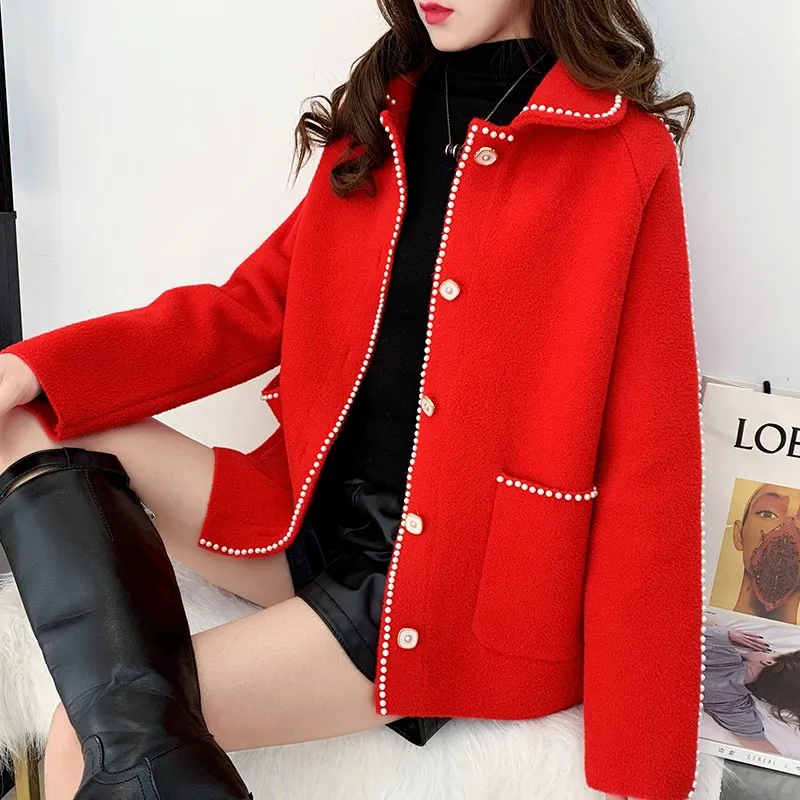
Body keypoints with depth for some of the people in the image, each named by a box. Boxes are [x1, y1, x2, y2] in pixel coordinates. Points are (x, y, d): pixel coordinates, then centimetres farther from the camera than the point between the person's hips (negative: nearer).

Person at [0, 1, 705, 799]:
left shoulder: (625, 152, -9)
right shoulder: (378, 120, 10)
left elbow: (647, 464, -11)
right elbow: (252, 306, 6)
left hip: (465, 584, -6)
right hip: (312, 521, 7)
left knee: (83, 735, -16)